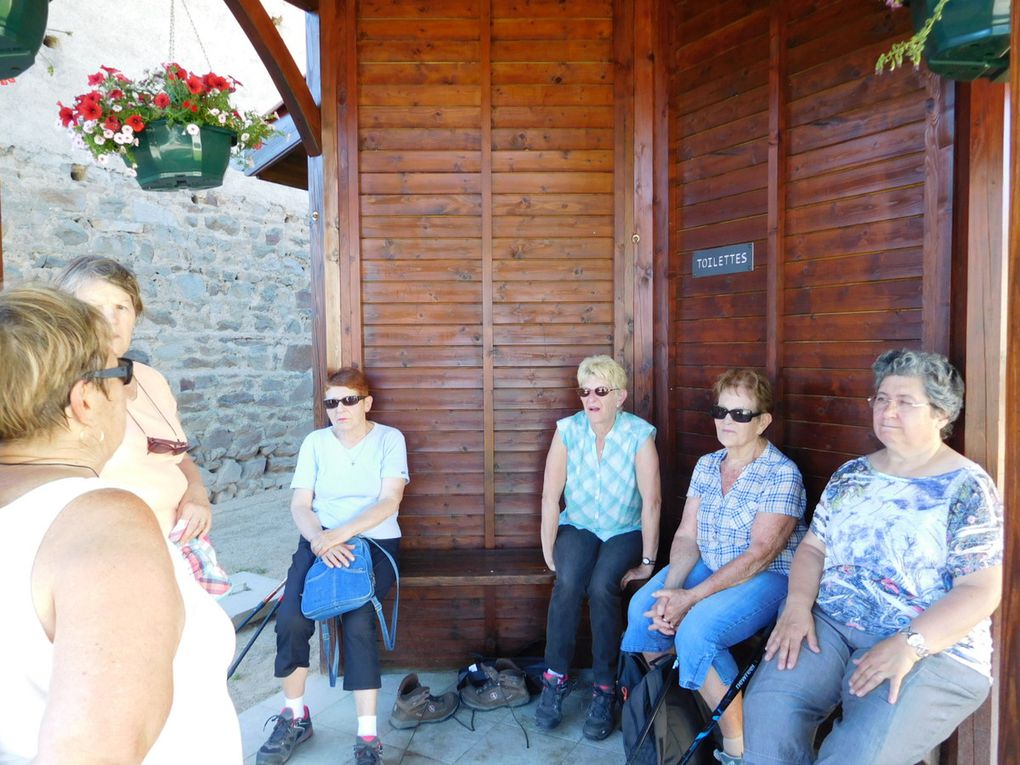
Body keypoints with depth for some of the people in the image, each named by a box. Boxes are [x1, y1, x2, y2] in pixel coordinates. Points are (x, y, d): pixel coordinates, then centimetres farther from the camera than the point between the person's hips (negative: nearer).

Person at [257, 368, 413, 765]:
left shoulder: (389, 439, -1)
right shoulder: (315, 442, 7)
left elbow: (390, 501, -11)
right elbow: (300, 504, 0)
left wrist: (341, 533, -24)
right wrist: (319, 539, -21)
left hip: (375, 541, -2)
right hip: (320, 540, 3)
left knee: (358, 622, -26)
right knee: (291, 618, -20)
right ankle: (295, 717, 5)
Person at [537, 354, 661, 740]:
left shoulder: (640, 434, -15)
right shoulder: (568, 430, -10)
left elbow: (651, 501, -16)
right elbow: (550, 496, -10)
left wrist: (648, 560, -16)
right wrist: (549, 553, -11)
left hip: (625, 531, -1)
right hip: (578, 526, 1)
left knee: (602, 586, -28)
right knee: (568, 581, -27)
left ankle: (605, 688, -10)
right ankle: (556, 677, -9)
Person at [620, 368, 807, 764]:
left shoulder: (782, 474, -15)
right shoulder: (706, 465, 5)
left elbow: (760, 554, -22)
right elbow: (686, 536, 1)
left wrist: (691, 598, -25)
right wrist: (670, 589, -17)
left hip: (767, 579, -7)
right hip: (707, 568, 7)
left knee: (695, 630, -28)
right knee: (642, 607, -9)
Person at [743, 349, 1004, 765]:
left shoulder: (969, 488, -4)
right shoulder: (849, 475, 12)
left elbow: (981, 591, -10)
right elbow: (813, 547, 13)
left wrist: (908, 645, -22)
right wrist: (798, 605, -7)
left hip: (932, 648, -4)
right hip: (829, 625, 4)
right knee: (769, 705, -23)